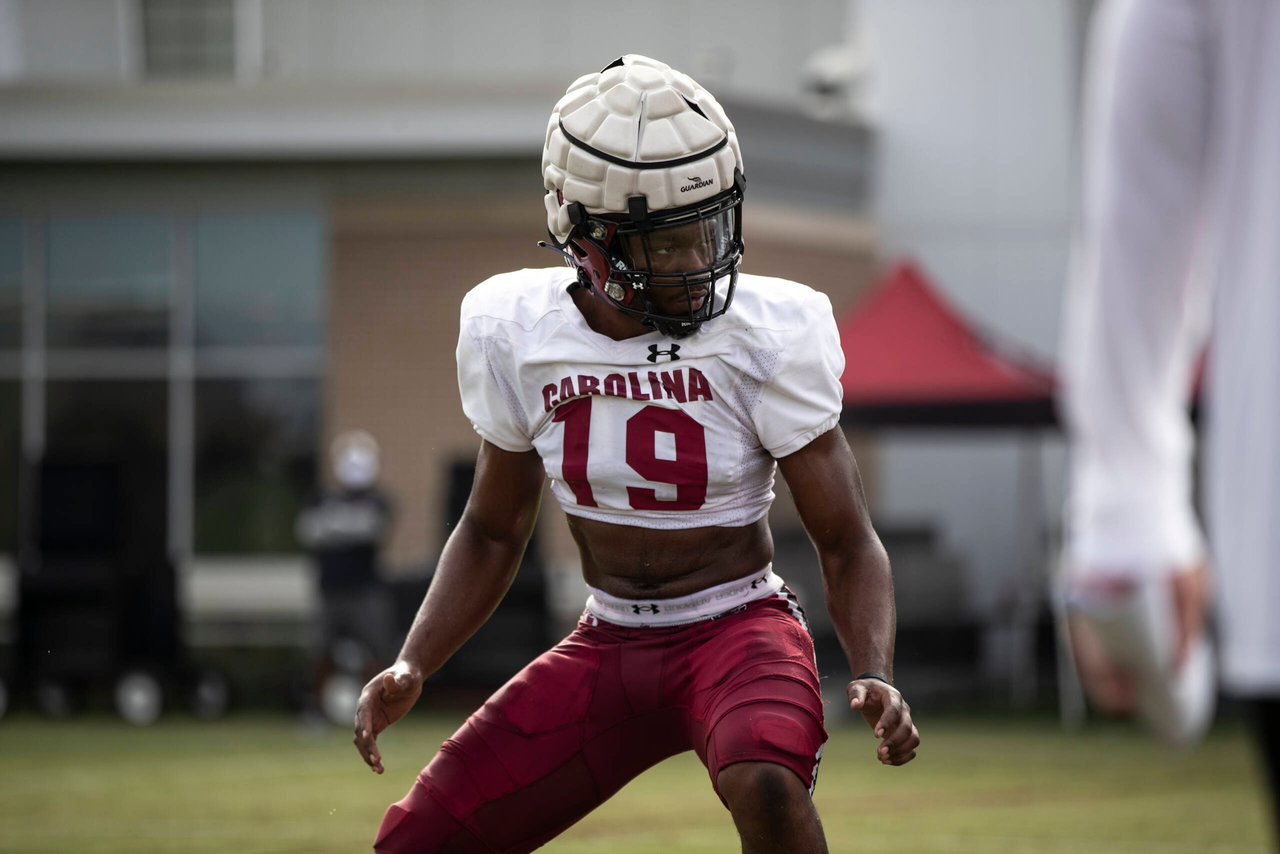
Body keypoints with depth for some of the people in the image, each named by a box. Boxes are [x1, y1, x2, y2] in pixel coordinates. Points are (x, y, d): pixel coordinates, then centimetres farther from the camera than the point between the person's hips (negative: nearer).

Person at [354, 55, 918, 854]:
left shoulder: (767, 333, -16)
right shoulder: (516, 332, -6)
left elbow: (848, 541, -10)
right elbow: (492, 531, 9)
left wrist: (876, 675, -28)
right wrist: (410, 668, -4)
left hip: (739, 630, -4)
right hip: (609, 647, 4)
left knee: (766, 787, -37)